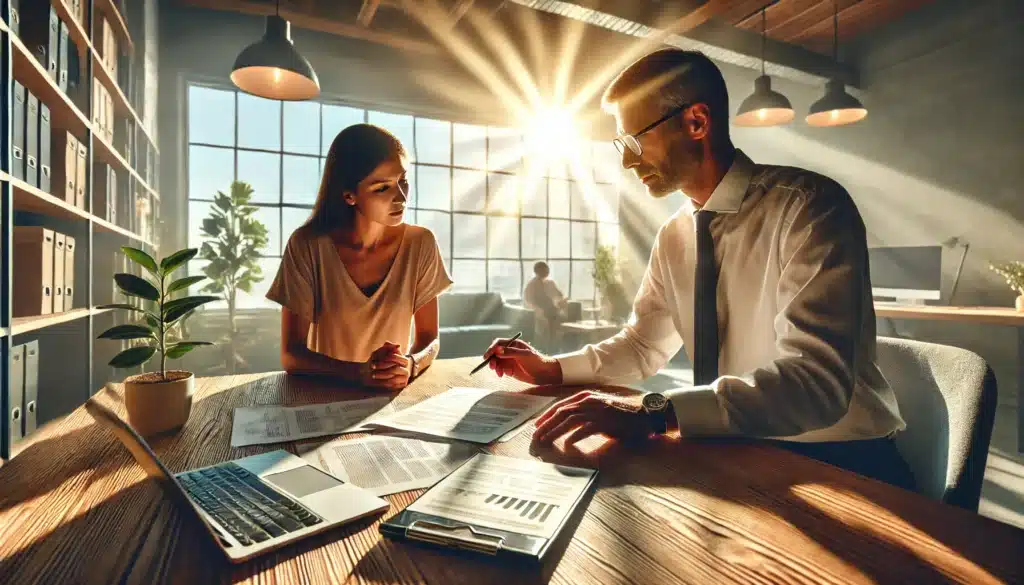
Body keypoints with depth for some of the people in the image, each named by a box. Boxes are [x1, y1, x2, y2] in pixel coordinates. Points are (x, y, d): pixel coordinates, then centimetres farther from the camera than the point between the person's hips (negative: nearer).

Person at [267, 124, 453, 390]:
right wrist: (361, 372, -26)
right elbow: (291, 355, -10)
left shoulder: (420, 244, -7)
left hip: (395, 393, 2)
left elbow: (429, 339, -1)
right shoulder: (307, 245, -12)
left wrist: (410, 365, -22)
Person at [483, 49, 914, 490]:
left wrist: (654, 412, -36)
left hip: (836, 458, -5)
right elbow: (642, 345, 11)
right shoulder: (674, 237, 4)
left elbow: (816, 379, -27)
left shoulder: (808, 206, -16)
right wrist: (551, 369, -3)